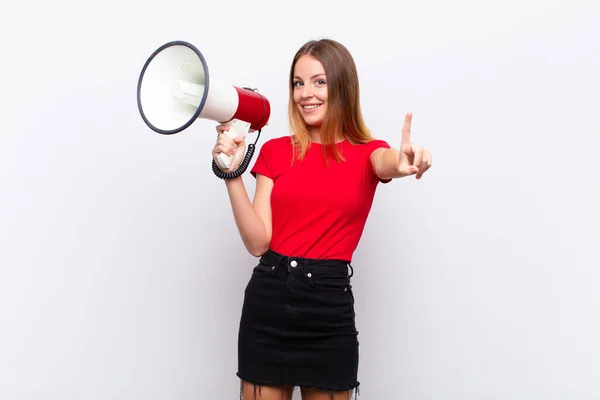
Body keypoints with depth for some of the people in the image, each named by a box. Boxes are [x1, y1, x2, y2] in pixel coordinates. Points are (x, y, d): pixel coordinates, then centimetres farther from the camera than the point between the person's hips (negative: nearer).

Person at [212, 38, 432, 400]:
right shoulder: (275, 151, 5)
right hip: (268, 299, 1)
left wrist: (405, 162, -47)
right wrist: (233, 174, -14)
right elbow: (258, 242, -3)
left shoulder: (368, 153, 3)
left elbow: (389, 164, -24)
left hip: (329, 303, -1)